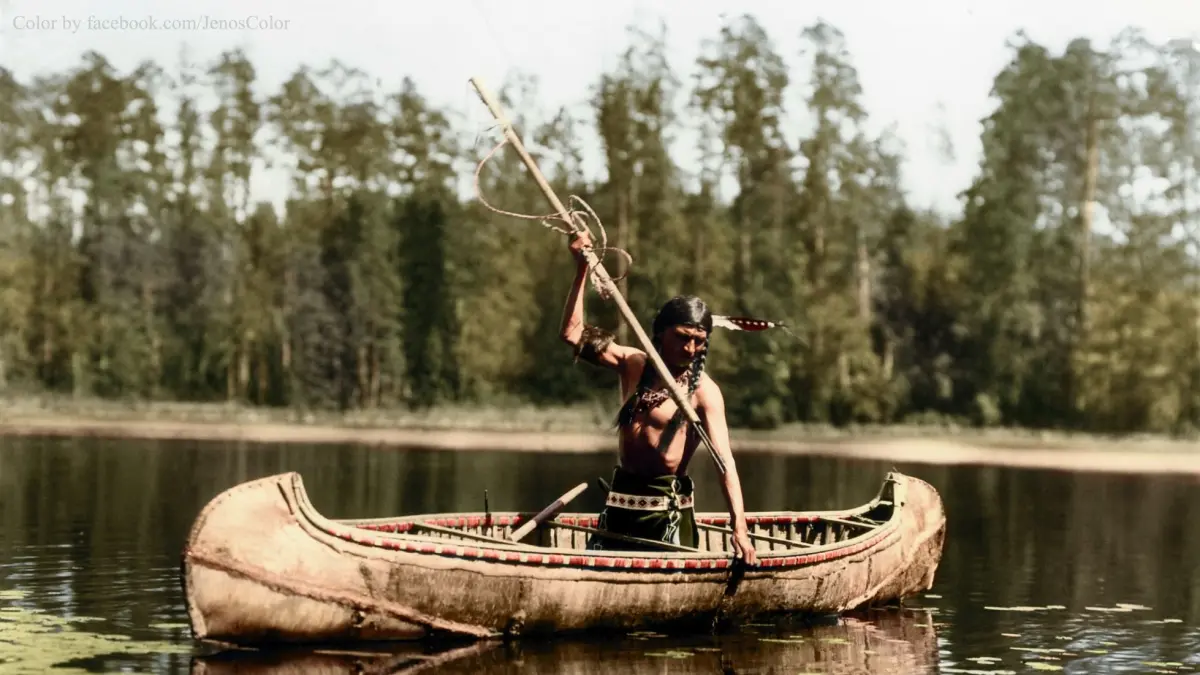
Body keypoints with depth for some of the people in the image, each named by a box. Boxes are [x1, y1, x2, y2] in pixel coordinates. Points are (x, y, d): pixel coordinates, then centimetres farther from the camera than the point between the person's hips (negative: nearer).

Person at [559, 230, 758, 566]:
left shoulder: (704, 391, -11)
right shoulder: (634, 363, 5)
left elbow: (725, 461, -20)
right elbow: (574, 333, 8)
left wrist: (739, 528, -32)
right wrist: (582, 269, 0)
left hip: (668, 507, -5)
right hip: (621, 499, 5)